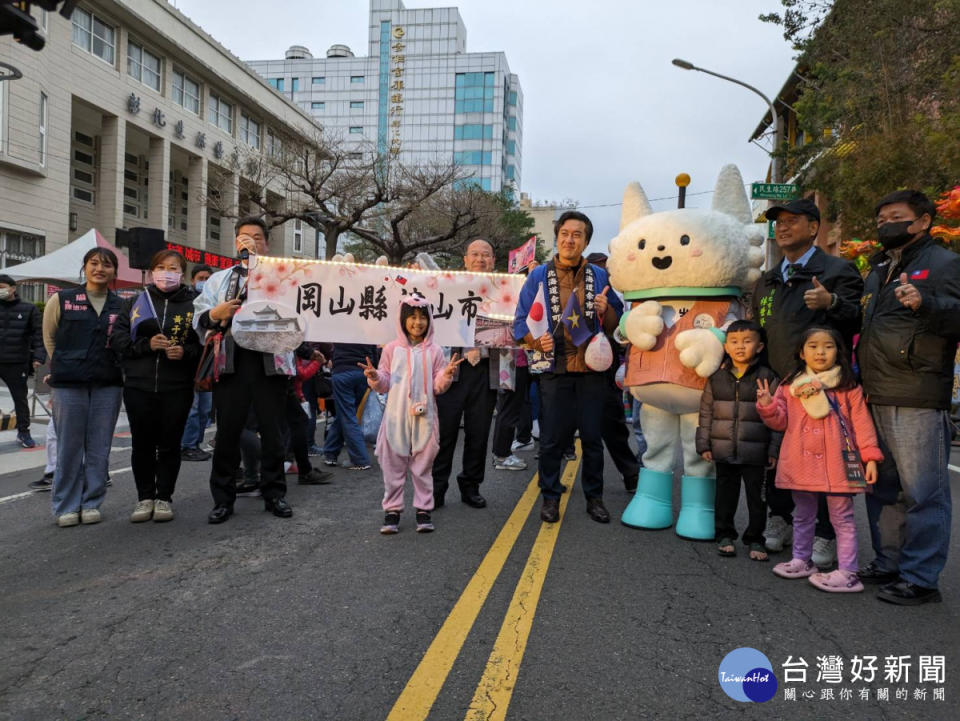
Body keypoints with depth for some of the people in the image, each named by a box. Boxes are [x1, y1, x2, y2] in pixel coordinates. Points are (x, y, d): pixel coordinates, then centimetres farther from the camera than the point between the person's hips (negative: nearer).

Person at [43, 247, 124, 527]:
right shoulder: (61, 300, 2)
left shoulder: (122, 306, 4)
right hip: (69, 384, -1)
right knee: (69, 446, 2)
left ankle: (92, 503, 16)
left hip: (108, 385, 1)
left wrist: (108, 366, 5)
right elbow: (49, 338, 12)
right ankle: (66, 506, 13)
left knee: (99, 447, 5)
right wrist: (64, 366, 12)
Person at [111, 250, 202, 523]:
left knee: (169, 444, 5)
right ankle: (145, 497, 21)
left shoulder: (194, 303, 3)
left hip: (177, 388, -2)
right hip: (138, 387, 2)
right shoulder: (135, 303, 10)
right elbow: (117, 339, 3)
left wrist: (186, 351, -18)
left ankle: (164, 498, 18)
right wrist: (146, 344, -12)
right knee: (142, 444, 7)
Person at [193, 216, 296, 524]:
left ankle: (274, 494, 15)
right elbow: (199, 319, 13)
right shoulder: (218, 279, 21)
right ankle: (223, 498, 11)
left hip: (270, 360, -1)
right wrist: (215, 314, -9)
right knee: (227, 431, 2)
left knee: (273, 430, 3)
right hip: (231, 360, 2)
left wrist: (255, 255, -9)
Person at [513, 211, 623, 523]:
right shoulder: (538, 276, 3)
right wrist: (537, 342, -16)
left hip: (592, 369, 2)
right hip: (556, 369, -1)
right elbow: (521, 322, 2)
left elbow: (615, 326, 11)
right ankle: (550, 496, 19)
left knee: (593, 436, 8)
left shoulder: (599, 276, 8)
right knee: (552, 438, 4)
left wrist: (606, 309, -9)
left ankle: (594, 497, 22)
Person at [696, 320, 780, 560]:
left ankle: (755, 539, 21)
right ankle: (725, 535, 26)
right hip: (724, 451, 2)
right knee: (725, 494, 12)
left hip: (755, 453, -2)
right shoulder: (716, 378, 4)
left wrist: (774, 449, -5)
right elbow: (706, 412, 9)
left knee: (757, 497, 7)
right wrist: (704, 444, 5)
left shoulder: (767, 378, -3)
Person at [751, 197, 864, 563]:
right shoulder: (767, 281, 19)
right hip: (775, 385, 6)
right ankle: (778, 520, 24)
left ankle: (826, 536, 10)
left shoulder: (838, 270, 1)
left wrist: (832, 303, -28)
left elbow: (858, 321, -9)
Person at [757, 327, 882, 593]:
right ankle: (802, 560, 32)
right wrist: (768, 405, -14)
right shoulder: (790, 385, 6)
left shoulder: (848, 386, -1)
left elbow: (861, 422, -2)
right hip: (801, 463, 4)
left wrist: (870, 456, -8)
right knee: (802, 515, 18)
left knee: (842, 517, 4)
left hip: (836, 463, -3)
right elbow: (781, 421, 5)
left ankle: (847, 573, 10)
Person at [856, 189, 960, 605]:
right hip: (875, 400, 9)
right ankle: (888, 564, 28)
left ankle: (920, 579, 6)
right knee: (883, 489, 16)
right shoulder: (878, 270, 23)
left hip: (917, 402, -8)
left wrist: (925, 304, -33)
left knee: (922, 492, -2)